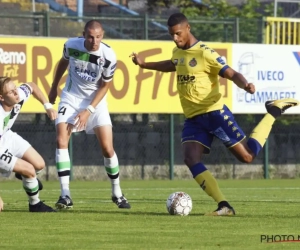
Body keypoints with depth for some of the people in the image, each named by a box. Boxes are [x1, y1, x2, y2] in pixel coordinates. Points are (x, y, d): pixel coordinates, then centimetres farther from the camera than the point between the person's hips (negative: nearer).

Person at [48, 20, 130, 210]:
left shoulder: (109, 56, -21)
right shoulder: (71, 45, -16)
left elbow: (104, 86, -9)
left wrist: (89, 111, -16)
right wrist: (54, 87, 18)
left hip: (96, 100, -1)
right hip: (71, 96, 1)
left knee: (107, 147, -7)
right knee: (61, 141, -16)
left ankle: (117, 193, 13)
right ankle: (65, 195, -14)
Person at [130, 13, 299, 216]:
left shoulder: (204, 53, -15)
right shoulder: (178, 52, 9)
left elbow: (232, 74, -19)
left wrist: (245, 85, -40)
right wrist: (144, 65, 37)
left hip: (213, 112, -7)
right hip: (193, 118, 7)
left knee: (247, 156, -3)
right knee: (191, 160, -16)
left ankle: (273, 113, 19)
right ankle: (224, 206, -16)